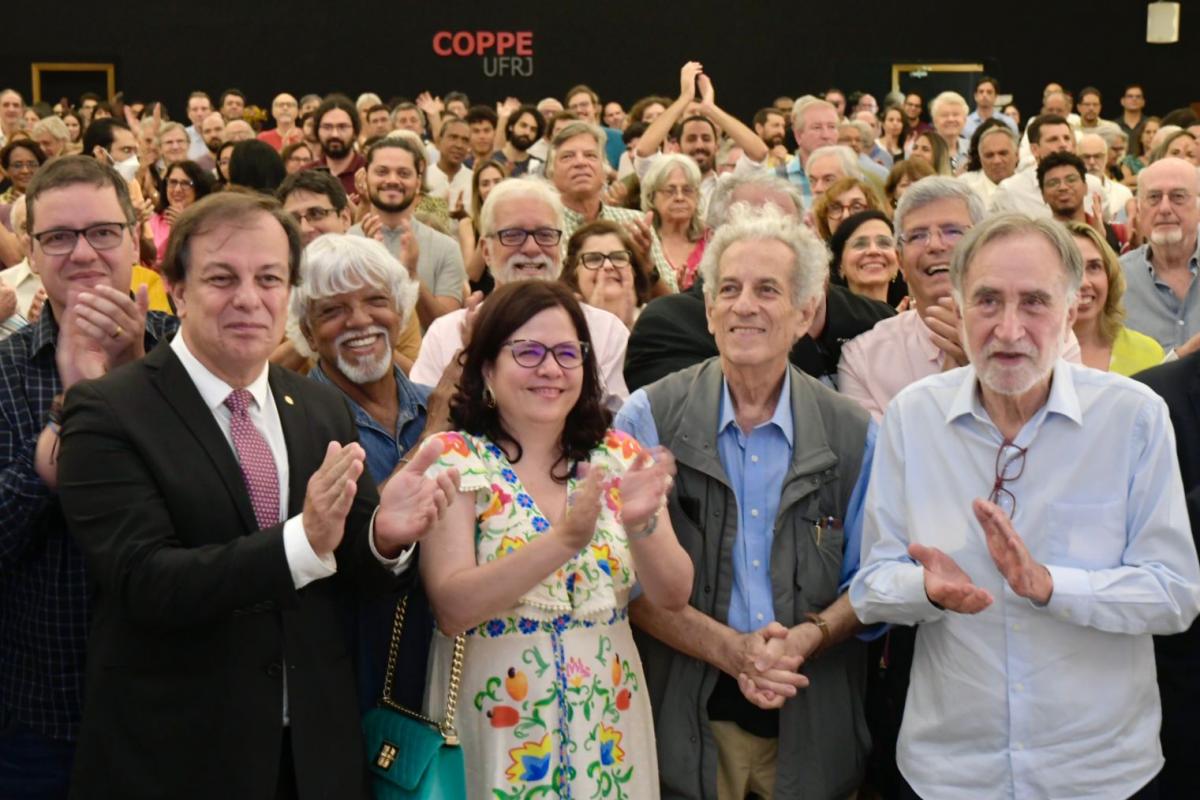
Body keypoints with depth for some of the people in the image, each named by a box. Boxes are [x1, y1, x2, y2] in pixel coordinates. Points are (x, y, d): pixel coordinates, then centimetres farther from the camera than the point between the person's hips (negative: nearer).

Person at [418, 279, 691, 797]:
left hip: (608, 725, 3)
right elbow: (450, 608, -19)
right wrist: (564, 538, -30)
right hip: (498, 723, -3)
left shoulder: (617, 455, 1)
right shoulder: (453, 458, -9)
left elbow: (673, 595, -4)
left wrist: (641, 525, -23)